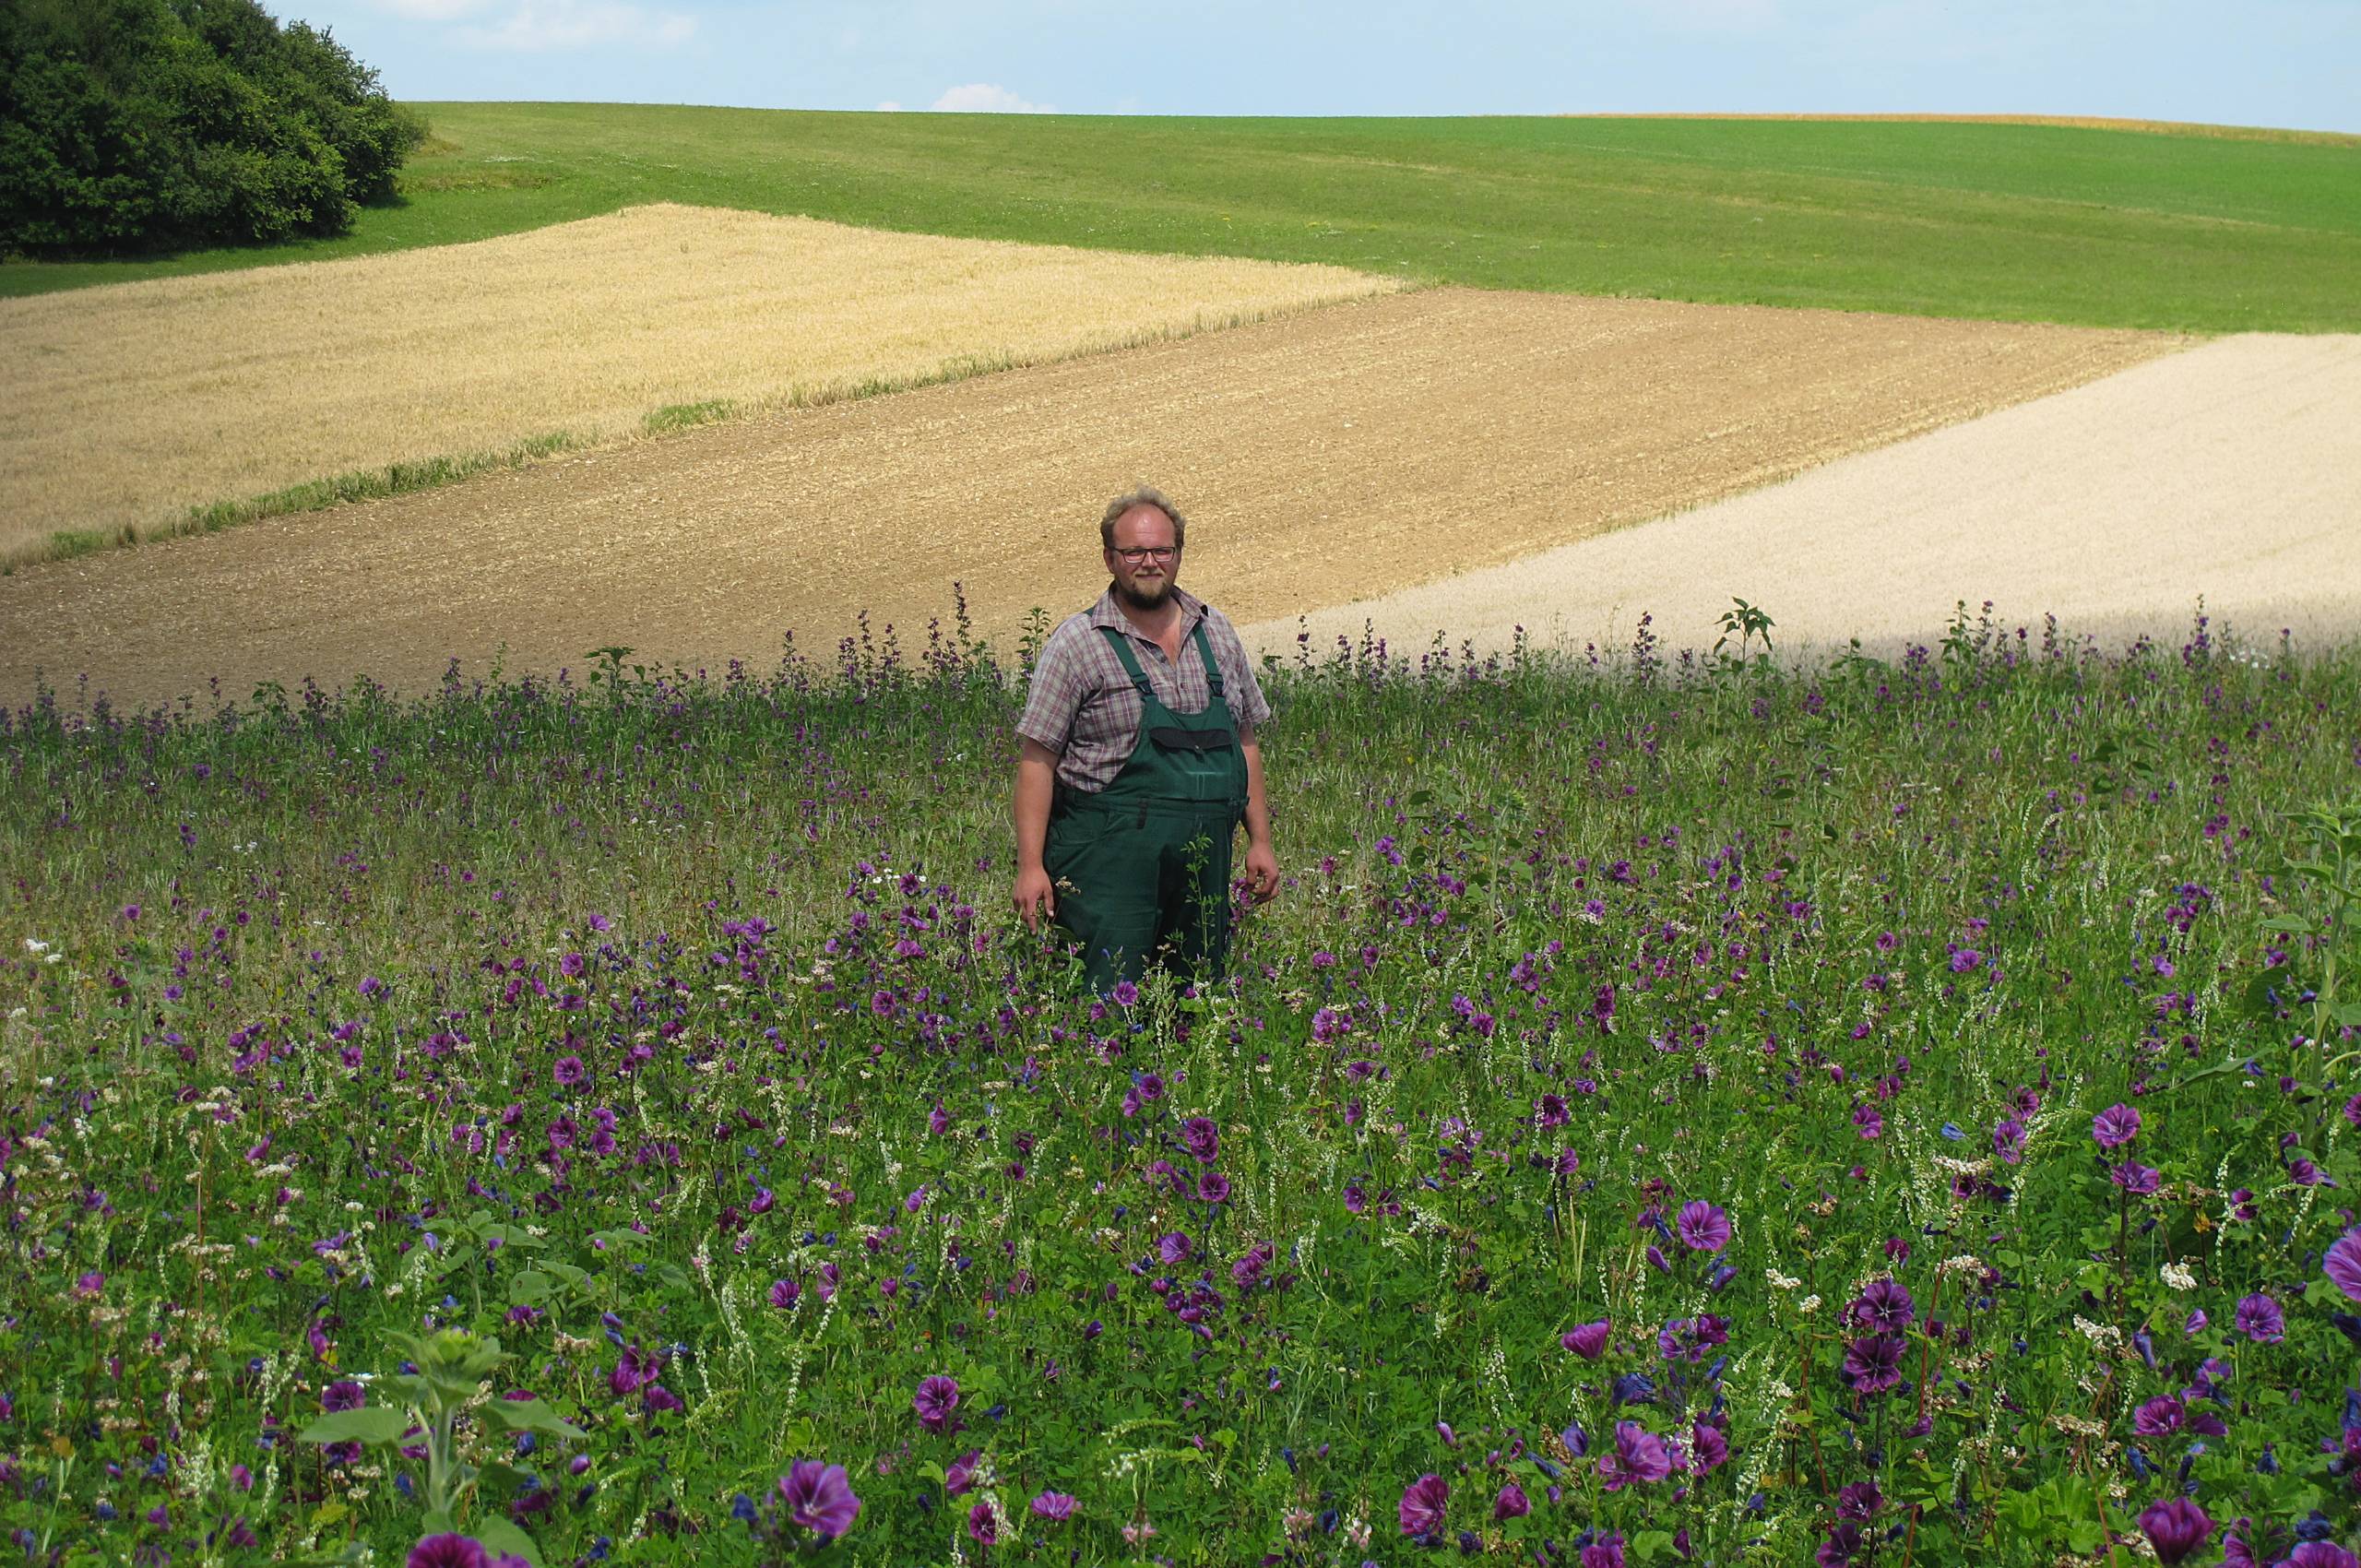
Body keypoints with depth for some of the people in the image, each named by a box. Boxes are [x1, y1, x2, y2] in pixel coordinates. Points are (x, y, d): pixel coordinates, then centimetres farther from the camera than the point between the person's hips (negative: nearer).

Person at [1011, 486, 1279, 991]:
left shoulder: (1217, 633, 12)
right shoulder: (1077, 643, -4)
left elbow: (1243, 740, 20)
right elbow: (1037, 759, -6)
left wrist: (1260, 840, 15)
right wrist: (1031, 866, -13)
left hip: (1203, 868, 5)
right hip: (1110, 864, -5)